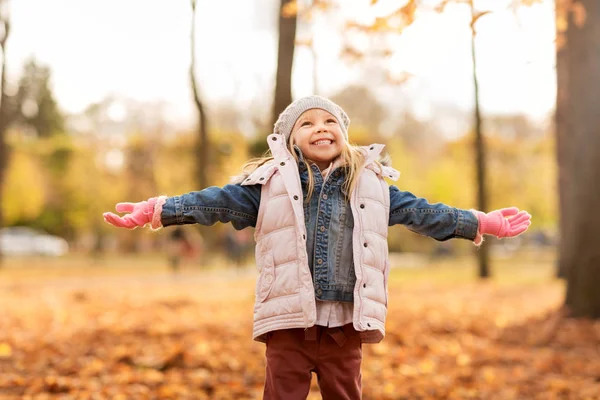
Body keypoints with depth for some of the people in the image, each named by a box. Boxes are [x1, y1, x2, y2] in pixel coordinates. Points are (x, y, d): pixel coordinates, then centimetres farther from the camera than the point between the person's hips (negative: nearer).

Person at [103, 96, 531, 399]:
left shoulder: (370, 185, 9)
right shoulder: (270, 183, 3)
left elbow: (420, 212, 15)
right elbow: (217, 201, -2)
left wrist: (481, 223, 16)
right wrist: (159, 210, -12)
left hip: (345, 322, 2)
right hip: (289, 319, -2)